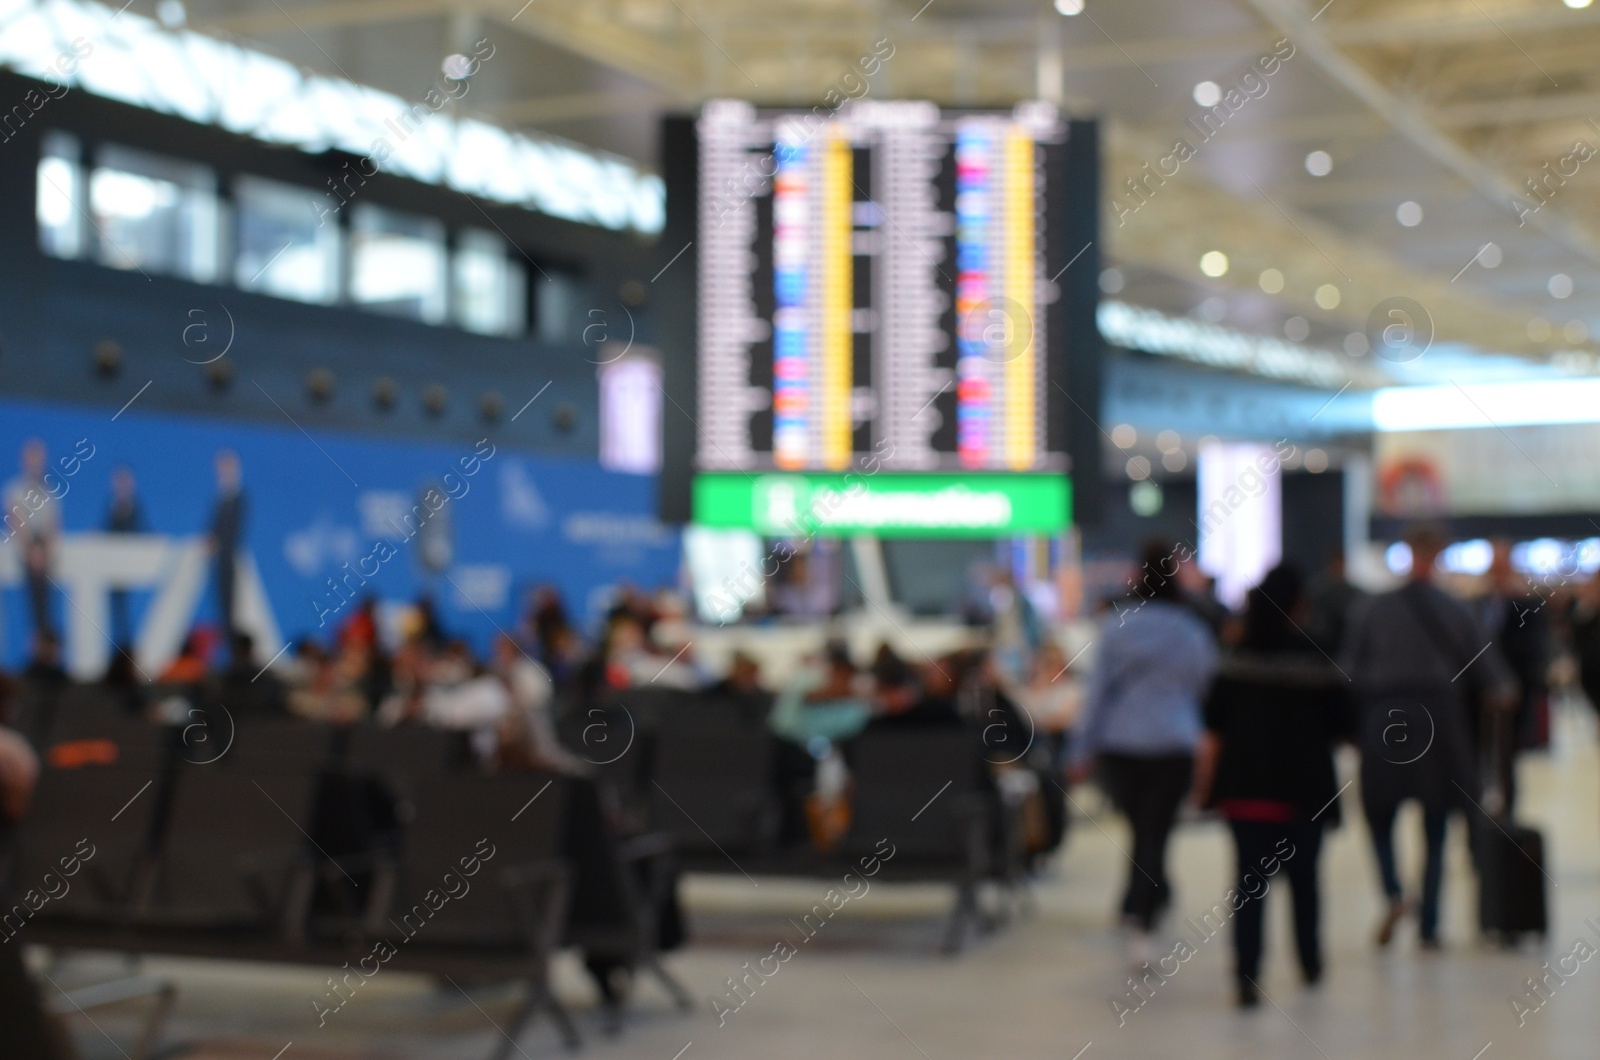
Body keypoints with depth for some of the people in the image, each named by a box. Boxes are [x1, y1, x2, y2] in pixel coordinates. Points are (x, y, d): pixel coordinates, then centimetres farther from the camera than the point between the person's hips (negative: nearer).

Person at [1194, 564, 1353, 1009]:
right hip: (1305, 790, 0)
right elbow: (1342, 729, -3)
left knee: (1250, 881, 1)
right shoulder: (1319, 663, -7)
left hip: (1245, 788, 1)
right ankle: (1310, 964, 31)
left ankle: (1247, 977, -9)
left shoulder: (1237, 660, -2)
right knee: (1304, 877, 17)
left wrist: (1203, 787, 3)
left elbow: (1214, 733, -2)